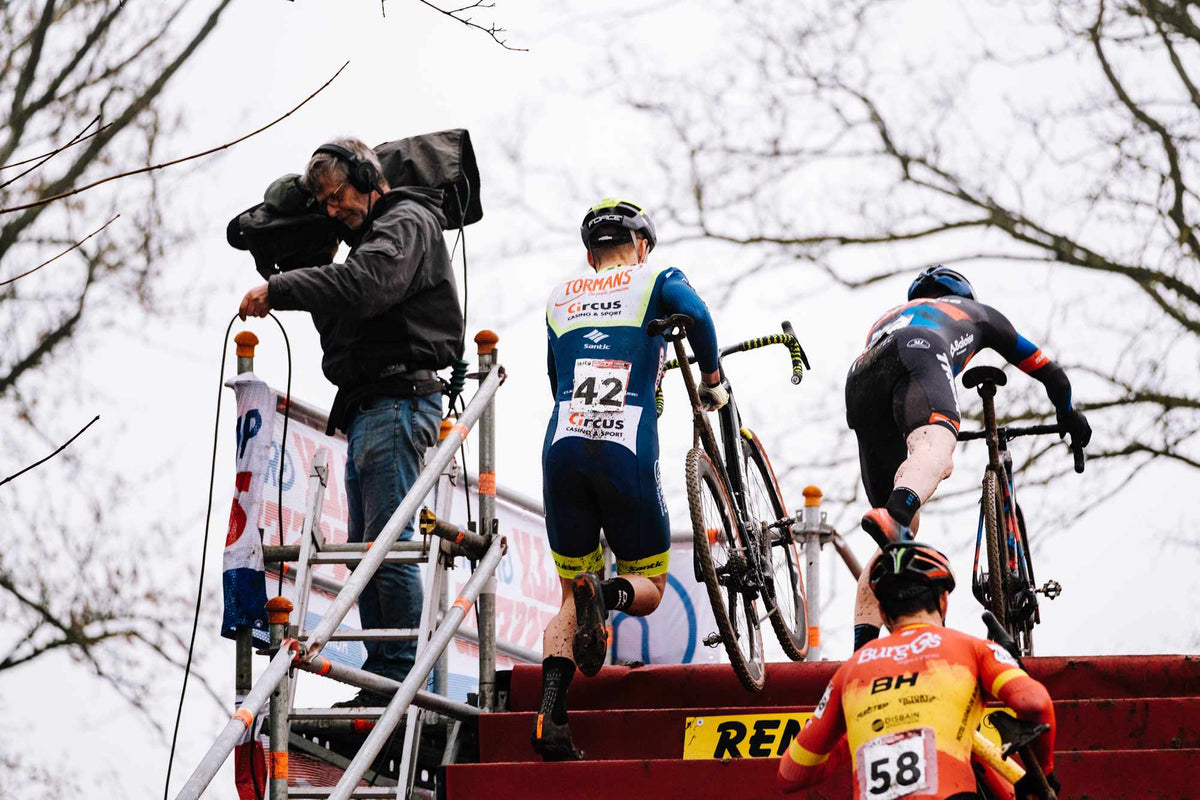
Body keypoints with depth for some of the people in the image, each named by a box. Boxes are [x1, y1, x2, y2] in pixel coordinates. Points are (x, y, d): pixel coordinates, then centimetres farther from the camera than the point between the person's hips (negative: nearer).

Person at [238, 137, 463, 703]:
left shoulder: (407, 224, -5)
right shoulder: (377, 232, 27)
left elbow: (363, 284, -24)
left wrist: (279, 289, -24)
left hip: (397, 401, -11)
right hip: (367, 410, 11)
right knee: (366, 548, 7)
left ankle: (397, 674, -15)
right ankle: (381, 680, 7)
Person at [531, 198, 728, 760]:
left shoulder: (562, 298, 21)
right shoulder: (655, 281, 11)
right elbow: (694, 314, -10)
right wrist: (712, 381, 4)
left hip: (562, 449, 3)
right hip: (628, 454, -3)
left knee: (572, 597, 13)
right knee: (648, 588, 14)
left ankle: (550, 715, -10)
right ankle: (608, 593, -23)